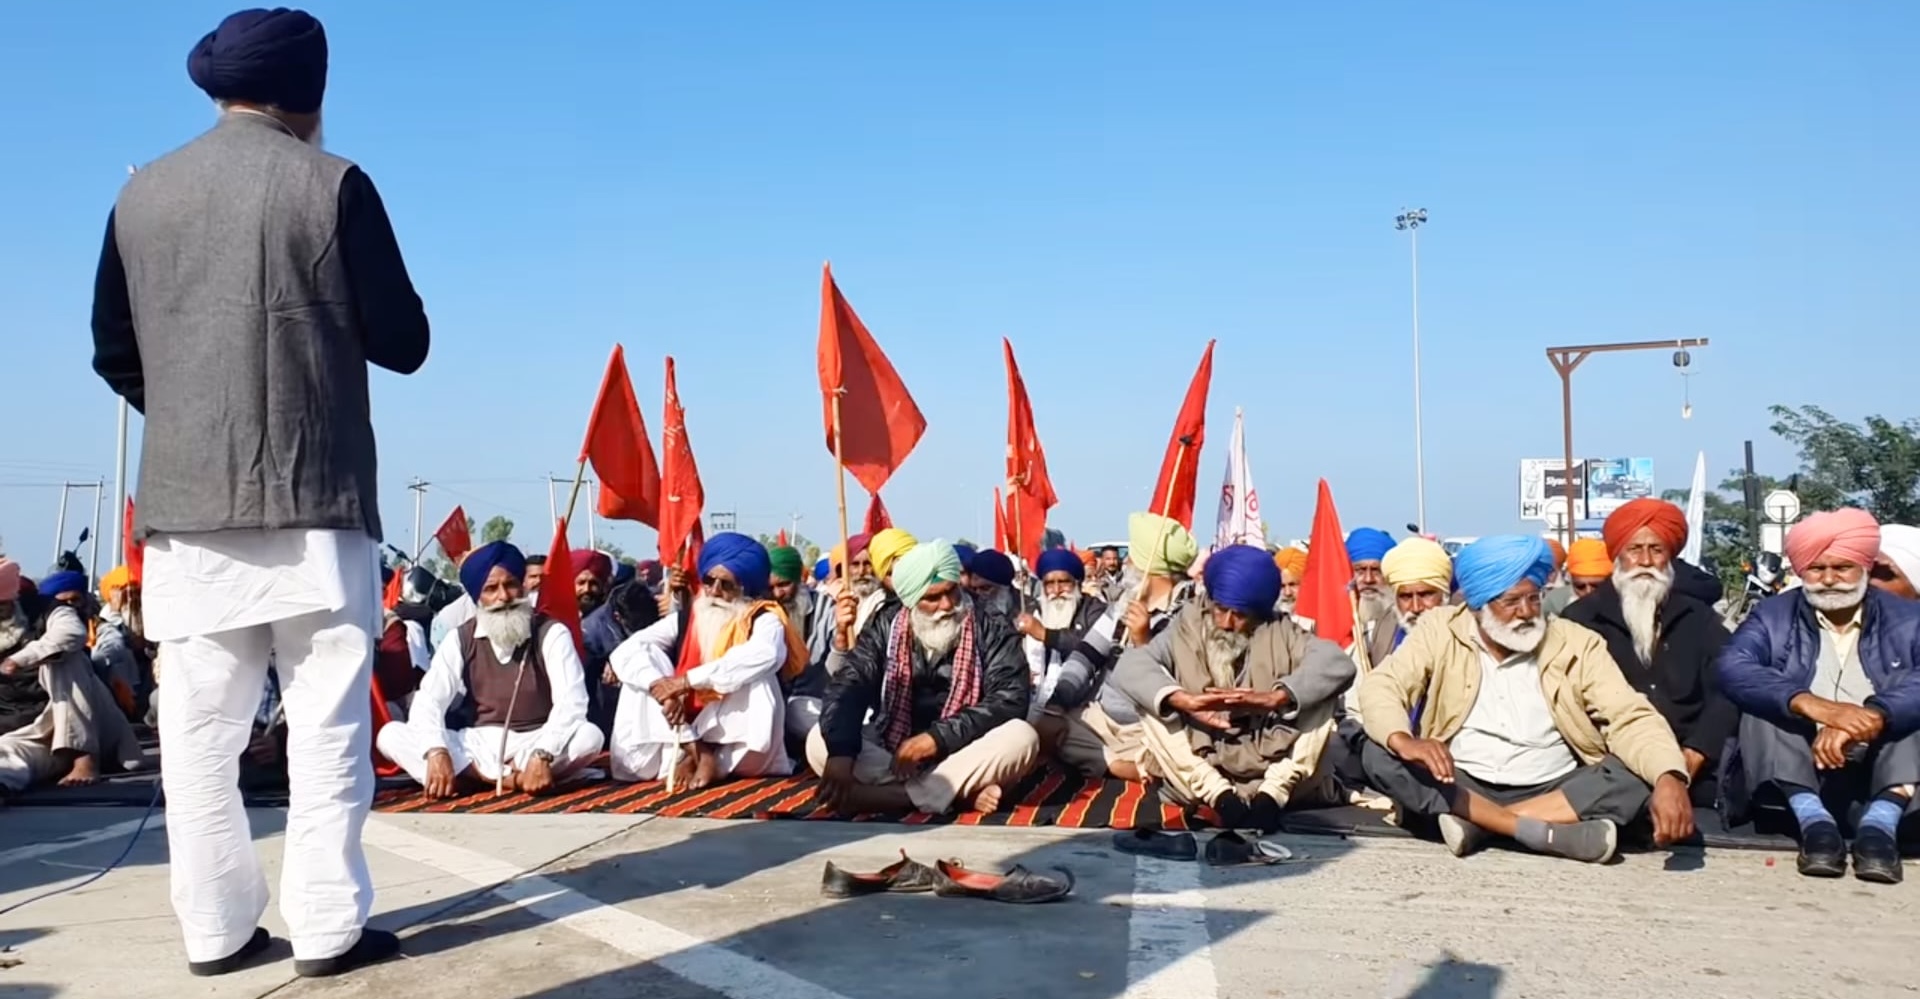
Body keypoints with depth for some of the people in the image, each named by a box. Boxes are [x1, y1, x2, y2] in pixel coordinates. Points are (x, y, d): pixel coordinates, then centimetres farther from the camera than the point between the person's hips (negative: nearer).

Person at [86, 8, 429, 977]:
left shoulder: (141, 195, 10)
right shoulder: (330, 185, -4)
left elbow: (115, 353, 14)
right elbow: (403, 342, -2)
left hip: (183, 500, 4)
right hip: (311, 497, -4)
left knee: (199, 727, 8)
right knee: (325, 719, 2)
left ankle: (215, 929, 14)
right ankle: (326, 926, 4)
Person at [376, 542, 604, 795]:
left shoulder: (551, 633, -6)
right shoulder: (460, 640, 3)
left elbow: (572, 701, -18)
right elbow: (428, 700, -7)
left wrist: (542, 755, -34)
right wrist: (436, 752, -28)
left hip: (534, 742, -3)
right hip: (477, 745, 3)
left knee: (590, 736, -32)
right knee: (391, 735, -20)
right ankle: (508, 779, -30)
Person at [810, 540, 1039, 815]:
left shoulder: (992, 630, -4)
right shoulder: (885, 625, 1)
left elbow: (1011, 699, -15)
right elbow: (849, 686, -9)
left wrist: (937, 738, -25)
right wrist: (841, 753, -29)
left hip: (962, 755, -2)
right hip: (889, 753, 2)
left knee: (1021, 737, -29)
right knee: (819, 742, -22)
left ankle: (898, 795, -30)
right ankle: (960, 792, -29)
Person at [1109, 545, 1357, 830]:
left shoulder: (1280, 633, 2)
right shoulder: (1187, 628, 2)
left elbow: (1337, 663, -16)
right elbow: (1128, 667, -14)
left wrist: (1271, 698, -32)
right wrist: (1184, 700, -33)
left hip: (1279, 773, 0)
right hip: (1200, 779, 0)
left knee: (1319, 694, -15)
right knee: (1155, 696, -17)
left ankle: (1271, 796, -28)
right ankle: (1221, 797, -31)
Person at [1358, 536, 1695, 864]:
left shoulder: (1577, 644, -1)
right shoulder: (1441, 630, -2)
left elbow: (1631, 718, -9)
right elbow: (1380, 686, -11)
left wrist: (1668, 778, -31)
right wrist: (1403, 740, -35)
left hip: (1552, 791, 0)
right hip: (1458, 788, 0)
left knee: (1637, 776, -24)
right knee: (1378, 754, -26)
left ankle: (1477, 823, -25)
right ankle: (1545, 833, -29)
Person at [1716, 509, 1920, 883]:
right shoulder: (1773, 616, 6)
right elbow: (1732, 667, -17)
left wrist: (1871, 718, -36)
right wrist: (1809, 704, -33)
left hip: (1881, 766, 0)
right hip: (1799, 770, 0)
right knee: (1767, 704, -22)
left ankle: (1881, 822, -34)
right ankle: (1813, 820, -35)